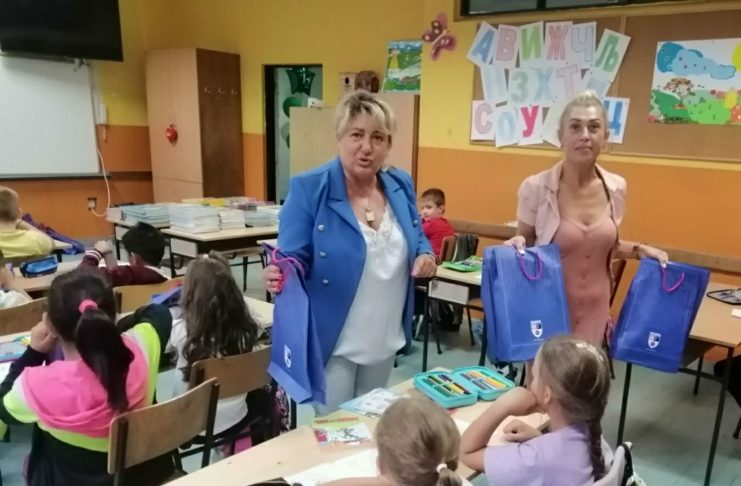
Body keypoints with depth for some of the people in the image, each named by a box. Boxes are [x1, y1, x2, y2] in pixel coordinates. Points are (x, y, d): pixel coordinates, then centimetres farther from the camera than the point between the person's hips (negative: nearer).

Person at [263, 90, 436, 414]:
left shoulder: (401, 186, 1)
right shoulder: (308, 189, -15)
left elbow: (417, 241, 12)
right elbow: (294, 259, -15)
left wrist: (426, 257, -10)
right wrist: (279, 274, -37)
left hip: (385, 338, 6)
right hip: (333, 340, -5)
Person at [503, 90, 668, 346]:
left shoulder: (616, 188, 0)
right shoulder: (535, 188, -13)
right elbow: (525, 244, -1)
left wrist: (639, 250, 2)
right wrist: (517, 246, -21)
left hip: (595, 311, 4)